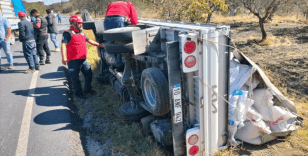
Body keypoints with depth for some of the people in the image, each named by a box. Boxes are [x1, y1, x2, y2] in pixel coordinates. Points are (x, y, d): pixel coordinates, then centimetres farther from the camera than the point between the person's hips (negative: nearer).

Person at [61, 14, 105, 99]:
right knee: (75, 77, 1)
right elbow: (63, 45, -17)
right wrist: (64, 57, -28)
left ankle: (87, 89, 30)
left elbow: (89, 41, 30)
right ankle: (78, 92, 14)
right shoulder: (68, 33, -7)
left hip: (83, 59, 8)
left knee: (89, 74, 13)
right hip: (73, 60, -8)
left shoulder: (81, 33, 20)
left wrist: (100, 45, 29)